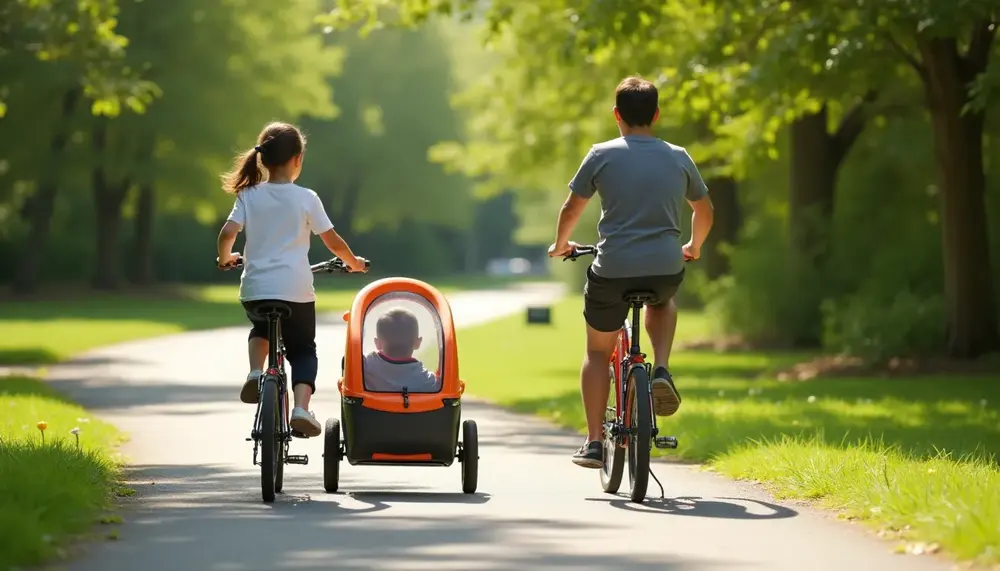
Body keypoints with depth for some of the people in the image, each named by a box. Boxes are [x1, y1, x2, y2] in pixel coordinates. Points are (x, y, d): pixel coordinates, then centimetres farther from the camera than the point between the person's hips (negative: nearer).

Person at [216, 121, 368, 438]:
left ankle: (255, 373, 6)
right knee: (303, 349, 16)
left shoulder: (248, 196, 3)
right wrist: (353, 262, 22)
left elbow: (227, 234, -6)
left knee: (261, 329, 34)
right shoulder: (306, 199, -2)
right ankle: (301, 408, -8)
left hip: (254, 289, 2)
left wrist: (225, 258, 17)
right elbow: (333, 242, 3)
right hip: (296, 290, -2)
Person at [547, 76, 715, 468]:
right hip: (666, 270, 2)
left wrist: (560, 245, 25)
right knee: (662, 303, 38)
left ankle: (594, 443, 13)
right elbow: (704, 211, 20)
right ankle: (662, 370, 13)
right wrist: (693, 248, 39)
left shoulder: (602, 155, 0)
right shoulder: (679, 158, 8)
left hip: (612, 271, -2)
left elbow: (571, 209, 5)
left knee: (598, 351, 18)